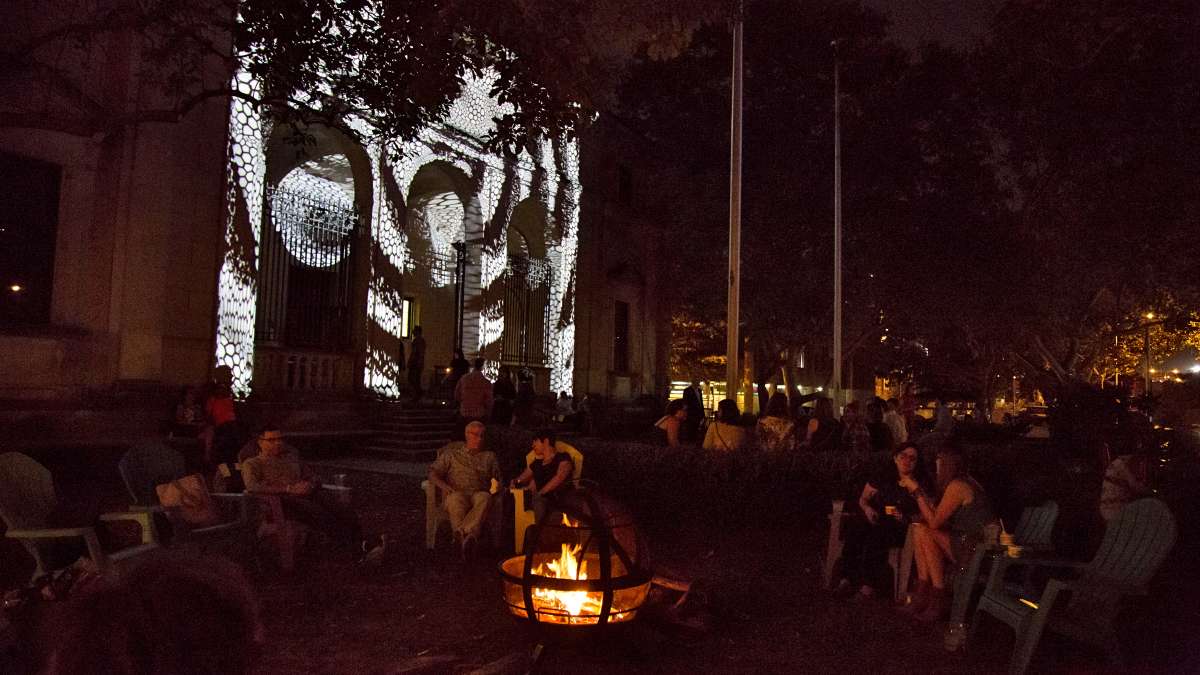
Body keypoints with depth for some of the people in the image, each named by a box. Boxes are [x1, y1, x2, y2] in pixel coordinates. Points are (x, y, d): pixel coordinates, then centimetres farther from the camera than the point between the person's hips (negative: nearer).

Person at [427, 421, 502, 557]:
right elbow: (433, 473, 13)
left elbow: (497, 478, 21)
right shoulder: (452, 454, 22)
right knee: (456, 499, -41)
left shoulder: (489, 456, 28)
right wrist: (444, 486, -7)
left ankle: (463, 533, -56)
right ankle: (469, 537, -55)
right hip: (457, 493, -1)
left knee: (485, 498, -39)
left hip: (479, 493, 1)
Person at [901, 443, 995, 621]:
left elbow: (934, 522, -16)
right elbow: (937, 517, 11)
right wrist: (917, 489, 11)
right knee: (919, 529, 1)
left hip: (977, 551, -9)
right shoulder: (965, 482, 12)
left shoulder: (957, 486, -18)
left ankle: (939, 598, -7)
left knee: (925, 533, -16)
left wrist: (917, 491, -11)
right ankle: (924, 592, -2)